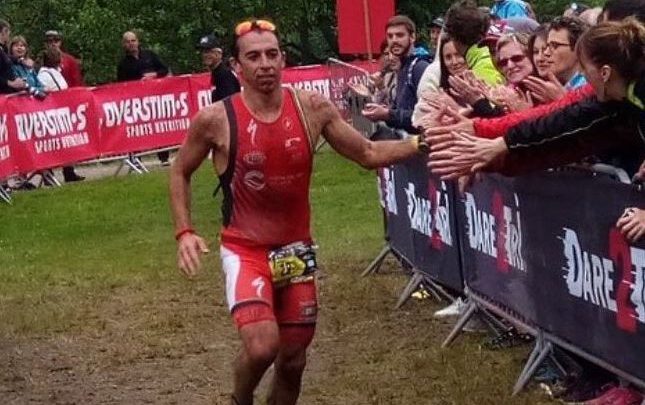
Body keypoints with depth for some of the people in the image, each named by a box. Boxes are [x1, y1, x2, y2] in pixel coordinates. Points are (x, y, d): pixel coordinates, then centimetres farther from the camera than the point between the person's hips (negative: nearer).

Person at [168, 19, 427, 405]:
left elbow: (368, 153, 2)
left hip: (296, 249, 4)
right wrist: (184, 232, -8)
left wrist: (422, 142, -13)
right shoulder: (216, 119, -14)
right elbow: (180, 172, 3)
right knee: (262, 346, -25)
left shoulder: (313, 108, -8)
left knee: (293, 359, 14)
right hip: (245, 250, -3)